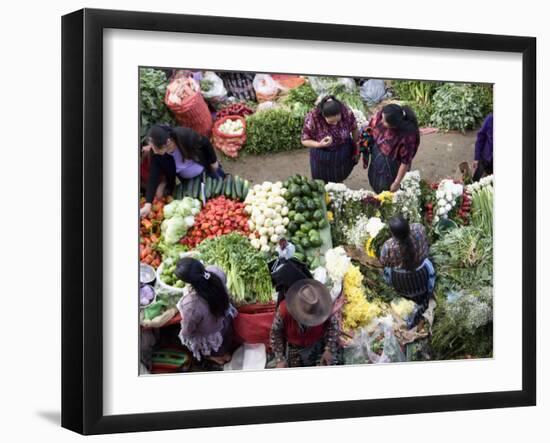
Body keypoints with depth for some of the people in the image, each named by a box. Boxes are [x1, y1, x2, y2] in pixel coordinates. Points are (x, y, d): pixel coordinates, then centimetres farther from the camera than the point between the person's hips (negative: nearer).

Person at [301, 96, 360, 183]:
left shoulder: (347, 113, -27)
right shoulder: (312, 118, -32)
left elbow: (354, 129, -5)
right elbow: (304, 140, -17)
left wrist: (356, 150, 8)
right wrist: (319, 144, -37)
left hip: (343, 154, 2)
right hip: (322, 157, -2)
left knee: (339, 182, 22)